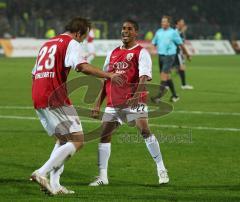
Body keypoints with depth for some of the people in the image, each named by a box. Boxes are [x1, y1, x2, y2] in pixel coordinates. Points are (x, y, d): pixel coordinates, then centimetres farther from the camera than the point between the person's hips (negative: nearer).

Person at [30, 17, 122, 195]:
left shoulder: (47, 44, 24)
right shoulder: (72, 43, -2)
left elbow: (34, 74, 27)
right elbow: (82, 67, -20)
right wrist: (109, 75, -18)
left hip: (38, 100, 9)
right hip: (56, 99, -9)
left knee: (63, 140, 21)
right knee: (77, 141, -6)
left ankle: (54, 185, 10)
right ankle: (42, 173, -16)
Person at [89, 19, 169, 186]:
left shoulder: (141, 53, -2)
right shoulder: (113, 54, 17)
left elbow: (144, 77, -16)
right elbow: (106, 80, 20)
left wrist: (137, 95, -34)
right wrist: (98, 104, 14)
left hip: (134, 101, -6)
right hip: (113, 102, 6)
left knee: (144, 130, -21)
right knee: (104, 135, -1)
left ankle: (161, 169, -11)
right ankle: (102, 177, 6)